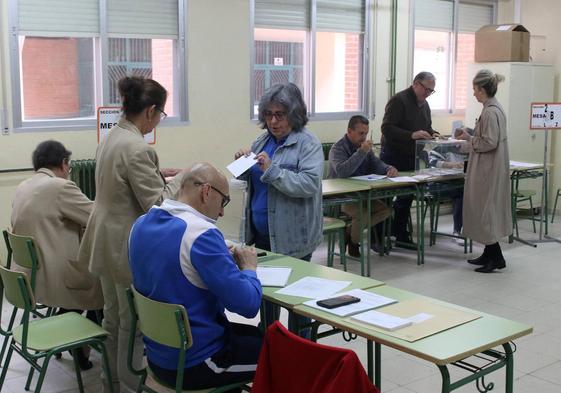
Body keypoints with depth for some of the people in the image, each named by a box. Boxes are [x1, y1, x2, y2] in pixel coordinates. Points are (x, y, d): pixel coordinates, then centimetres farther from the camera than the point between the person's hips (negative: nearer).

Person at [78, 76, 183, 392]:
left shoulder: (112, 137, 5)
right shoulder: (137, 148, -24)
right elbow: (157, 203, -21)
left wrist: (158, 173, 12)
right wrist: (181, 179, -6)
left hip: (109, 242, 10)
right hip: (129, 247, -10)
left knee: (113, 317, 21)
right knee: (133, 322, 6)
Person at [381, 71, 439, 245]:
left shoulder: (424, 104, 14)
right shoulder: (398, 100, -13)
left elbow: (427, 127, 24)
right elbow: (387, 128, -22)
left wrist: (432, 134, 1)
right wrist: (411, 135, -31)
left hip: (411, 158, 8)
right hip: (393, 157, -8)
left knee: (406, 198, 13)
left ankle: (401, 235, 23)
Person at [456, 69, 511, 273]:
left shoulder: (490, 112, -19)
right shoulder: (496, 108, 11)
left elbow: (490, 143, -22)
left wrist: (469, 138, -9)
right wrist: (470, 137, 13)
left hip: (488, 170, -10)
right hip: (490, 169, 10)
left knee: (484, 210, -3)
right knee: (487, 210, 15)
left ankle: (496, 257, 3)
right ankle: (489, 253, 24)